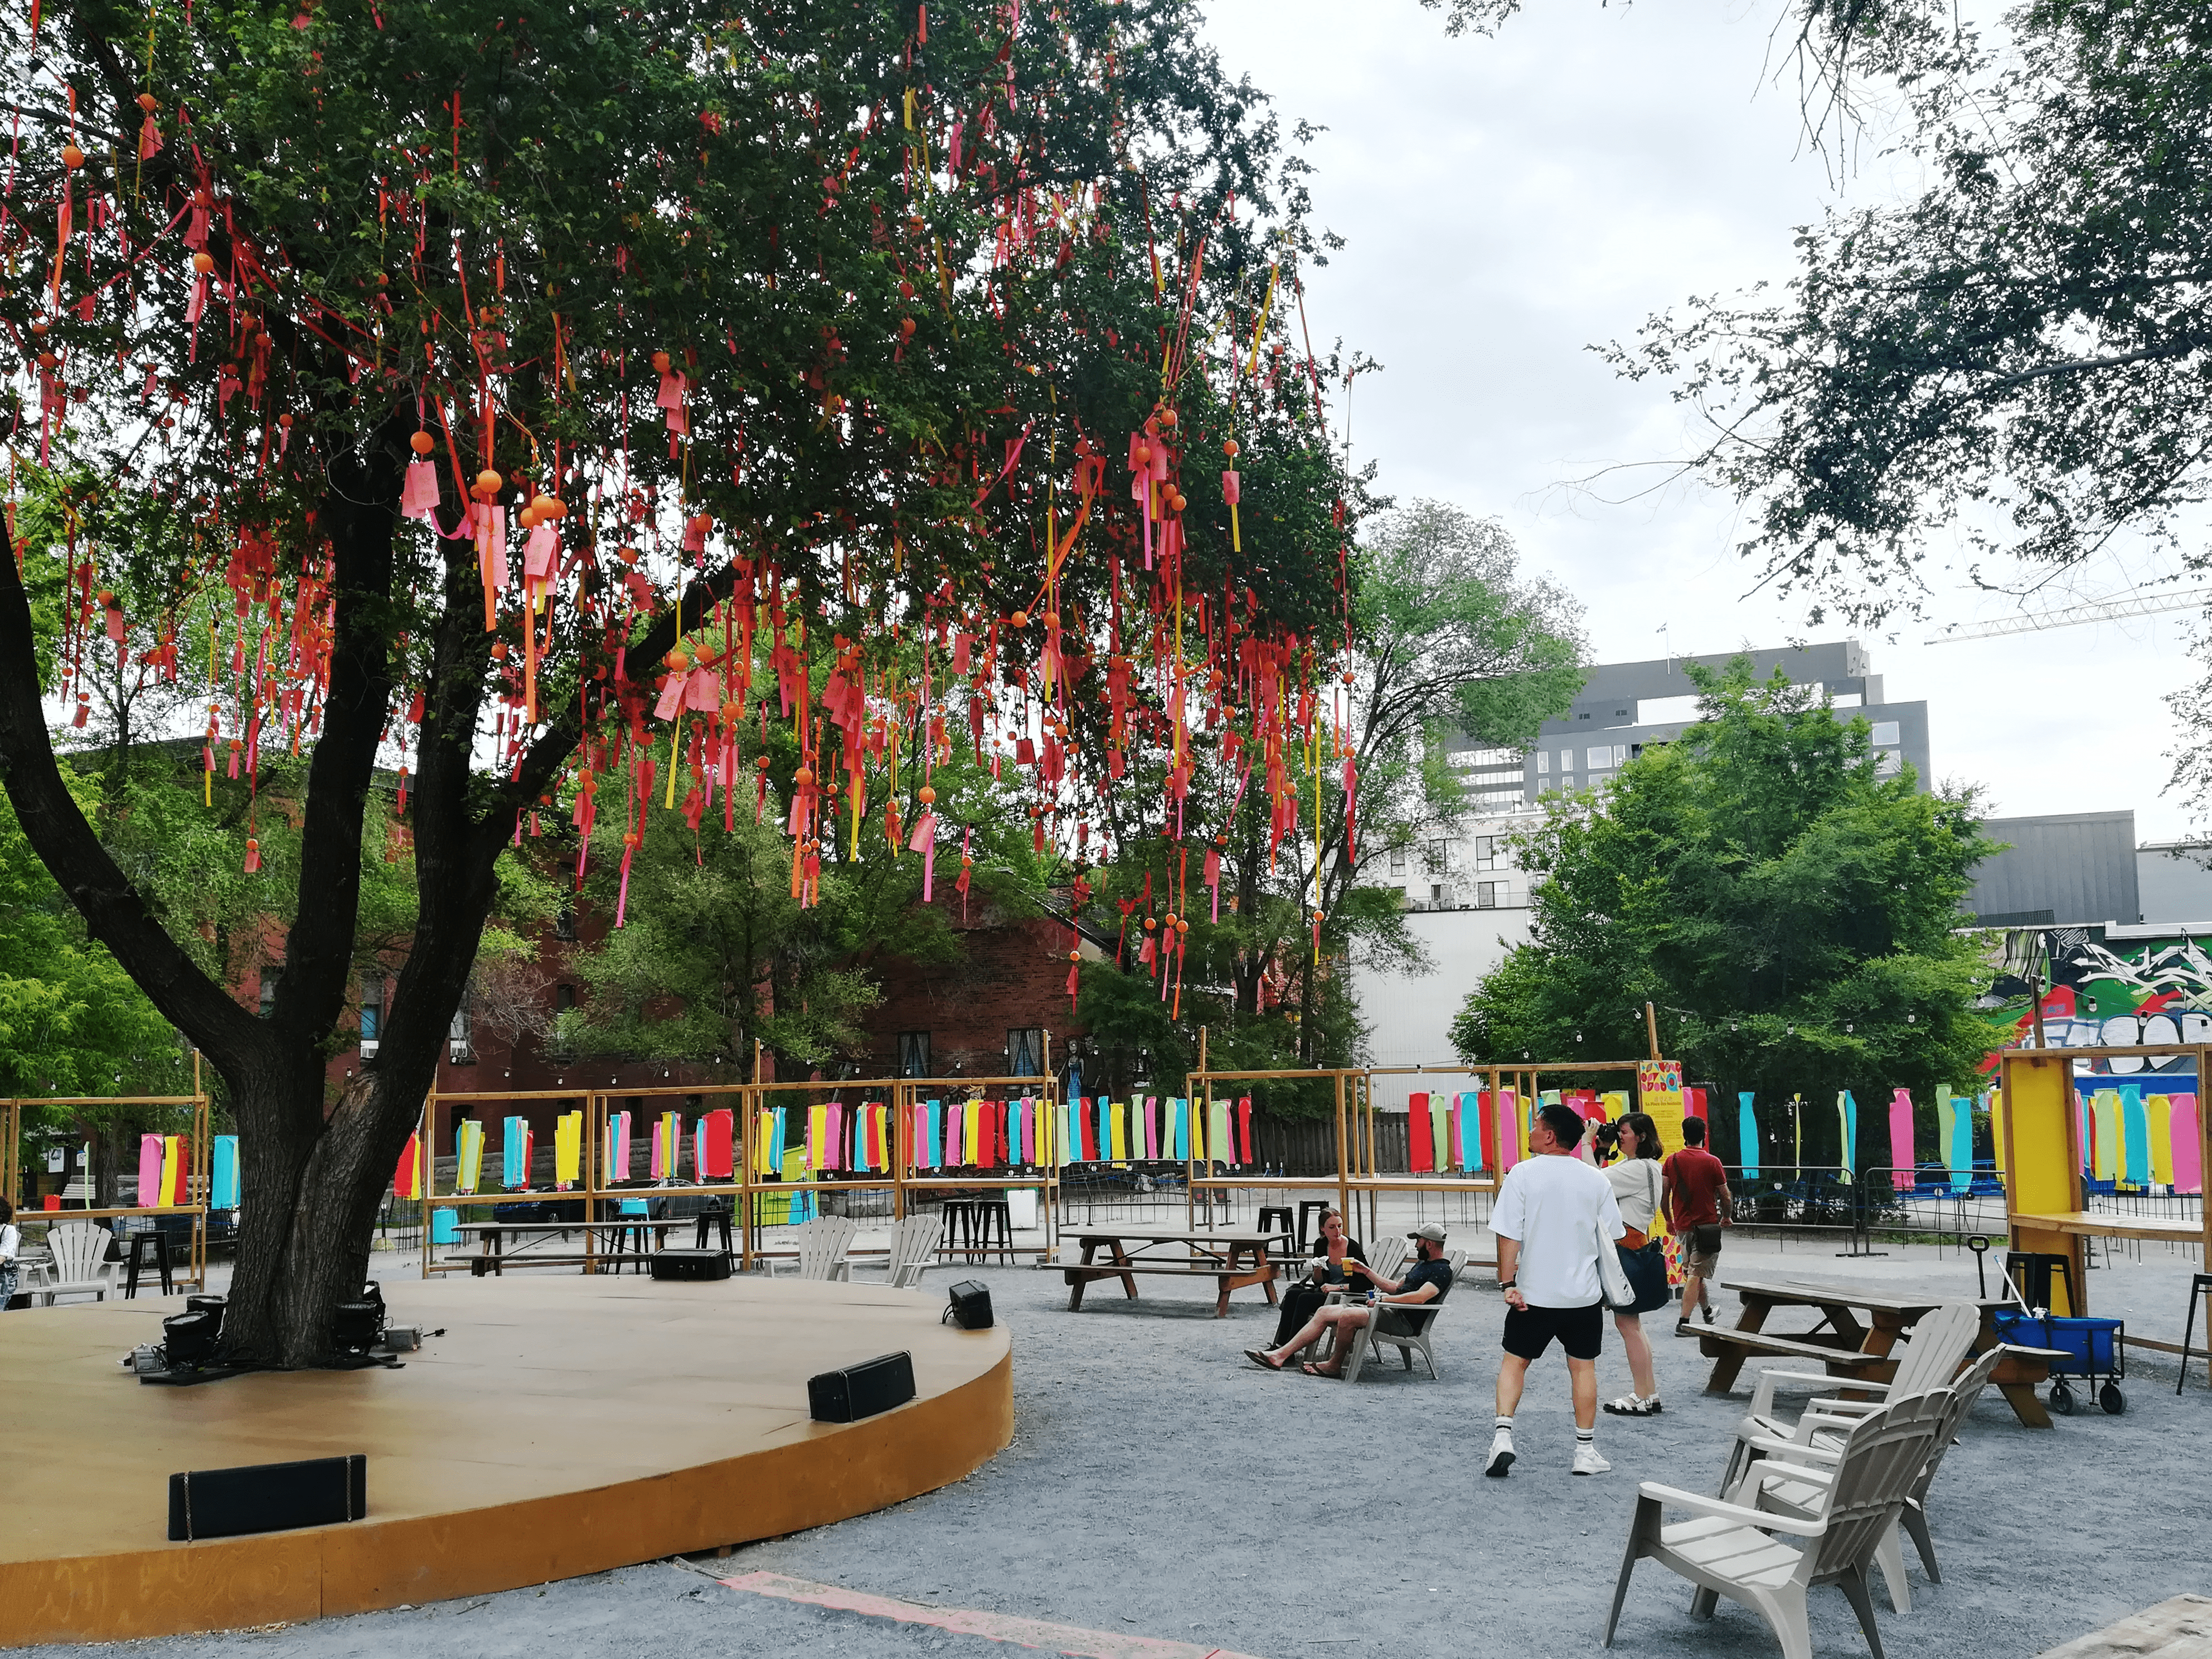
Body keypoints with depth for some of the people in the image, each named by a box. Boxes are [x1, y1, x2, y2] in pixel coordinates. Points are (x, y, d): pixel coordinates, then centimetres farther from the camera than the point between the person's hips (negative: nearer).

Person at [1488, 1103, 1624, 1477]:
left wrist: (1508, 1283, -9)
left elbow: (1509, 1235, -13)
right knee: (1583, 1366, 11)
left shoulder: (1523, 1174, -9)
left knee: (1514, 1360, 9)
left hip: (1535, 1292, -2)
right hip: (1584, 1292, 2)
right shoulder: (1596, 1180, 0)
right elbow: (1609, 1239, 7)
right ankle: (1586, 1451, 14)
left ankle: (1503, 1435, -3)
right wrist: (1609, 1287, 19)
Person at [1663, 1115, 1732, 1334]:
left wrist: (1668, 1219, 16)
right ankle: (1683, 1322, -10)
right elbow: (1725, 1197, -5)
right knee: (1696, 1274, -5)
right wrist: (1726, 1217, 14)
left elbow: (1664, 1194, 2)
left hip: (1682, 1225, 5)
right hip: (1706, 1224, -5)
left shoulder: (1672, 1161, 0)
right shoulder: (1712, 1162, -10)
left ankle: (1707, 1311, 37)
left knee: (1692, 1272, 20)